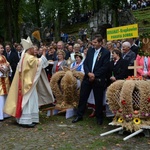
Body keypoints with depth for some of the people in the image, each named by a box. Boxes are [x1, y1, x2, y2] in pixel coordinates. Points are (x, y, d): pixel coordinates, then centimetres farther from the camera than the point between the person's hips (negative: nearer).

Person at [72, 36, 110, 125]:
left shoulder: (106, 53, -6)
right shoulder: (90, 50, 9)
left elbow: (105, 67, -12)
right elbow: (85, 63, 6)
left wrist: (94, 75, -16)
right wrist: (88, 73, -10)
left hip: (98, 80, -4)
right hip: (87, 77, 4)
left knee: (98, 99, 5)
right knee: (82, 97, 7)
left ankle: (99, 117, 21)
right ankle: (79, 115, 20)